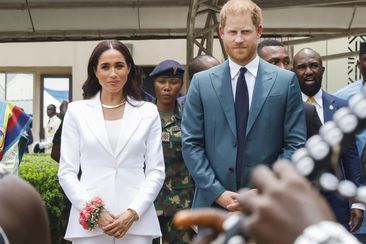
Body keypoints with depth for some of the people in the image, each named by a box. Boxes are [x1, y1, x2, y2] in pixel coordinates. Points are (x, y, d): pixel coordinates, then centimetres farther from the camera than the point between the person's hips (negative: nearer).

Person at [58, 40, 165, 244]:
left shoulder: (148, 112, 6)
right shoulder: (77, 111, 6)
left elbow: (156, 171, 3)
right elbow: (67, 172, 3)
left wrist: (132, 213, -10)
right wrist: (95, 213, -9)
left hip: (137, 220, 0)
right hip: (88, 221, 0)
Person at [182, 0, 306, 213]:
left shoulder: (286, 81, 3)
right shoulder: (202, 82, 6)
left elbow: (295, 144, 1)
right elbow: (191, 143, 3)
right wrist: (218, 192, -8)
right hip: (213, 202, 1)